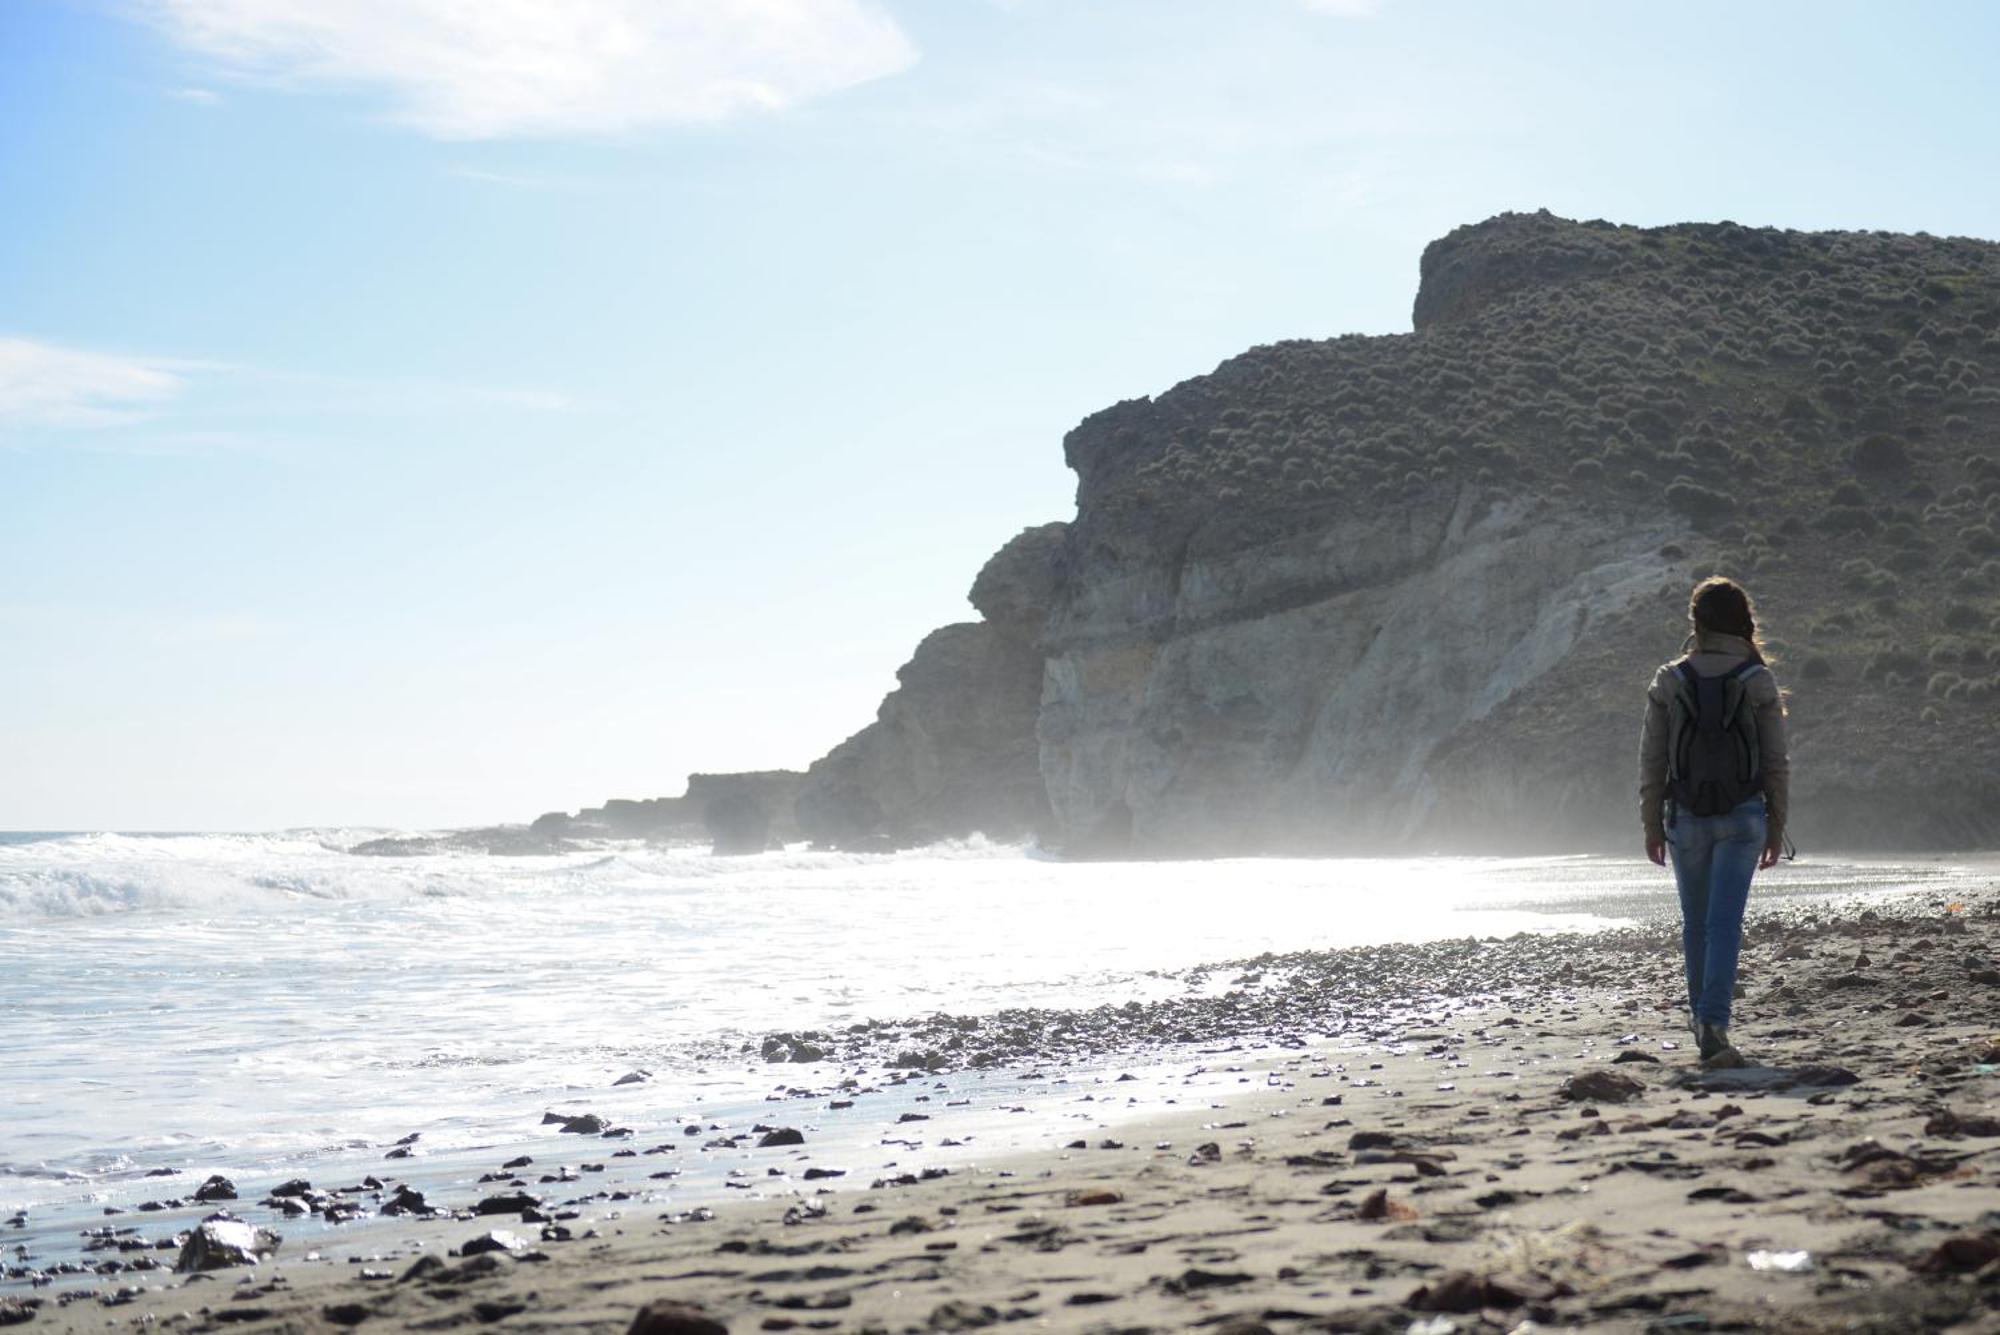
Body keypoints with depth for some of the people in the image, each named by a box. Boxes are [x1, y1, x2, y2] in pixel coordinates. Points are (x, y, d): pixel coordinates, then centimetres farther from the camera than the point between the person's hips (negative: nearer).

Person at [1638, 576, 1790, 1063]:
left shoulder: (1669, 681, -2)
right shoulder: (1758, 681, -4)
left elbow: (1652, 760, 0)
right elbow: (1776, 761, -2)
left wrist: (1652, 825, 8)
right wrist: (1777, 826, 7)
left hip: (1687, 818, 1)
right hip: (1743, 818, -1)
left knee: (1695, 922, 16)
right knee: (1725, 922, -4)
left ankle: (1702, 1015, 27)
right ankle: (1714, 1020, -15)